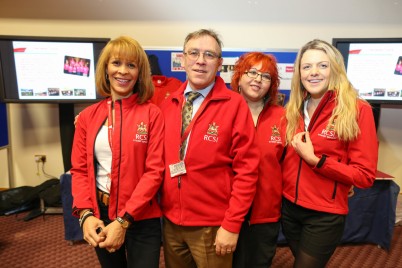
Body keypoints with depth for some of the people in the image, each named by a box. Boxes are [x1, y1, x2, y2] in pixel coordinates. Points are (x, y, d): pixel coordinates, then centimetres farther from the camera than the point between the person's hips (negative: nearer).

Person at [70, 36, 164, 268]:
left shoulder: (152, 113, -8)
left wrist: (124, 220, -16)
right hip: (100, 216, 4)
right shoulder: (87, 116, 2)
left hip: (141, 218, -3)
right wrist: (85, 213, -11)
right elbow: (80, 169, 4)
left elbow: (155, 170, -12)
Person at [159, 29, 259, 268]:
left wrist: (231, 225, -13)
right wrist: (163, 208, 3)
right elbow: (159, 159, 7)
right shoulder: (168, 104, 2)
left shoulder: (235, 105, -12)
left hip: (211, 226, -4)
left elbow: (247, 170, -12)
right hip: (171, 222, 5)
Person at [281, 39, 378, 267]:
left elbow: (365, 175, -14)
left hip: (325, 215, -5)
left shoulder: (358, 110, -13)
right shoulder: (294, 109, 2)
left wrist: (315, 160, -21)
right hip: (289, 207, 5)